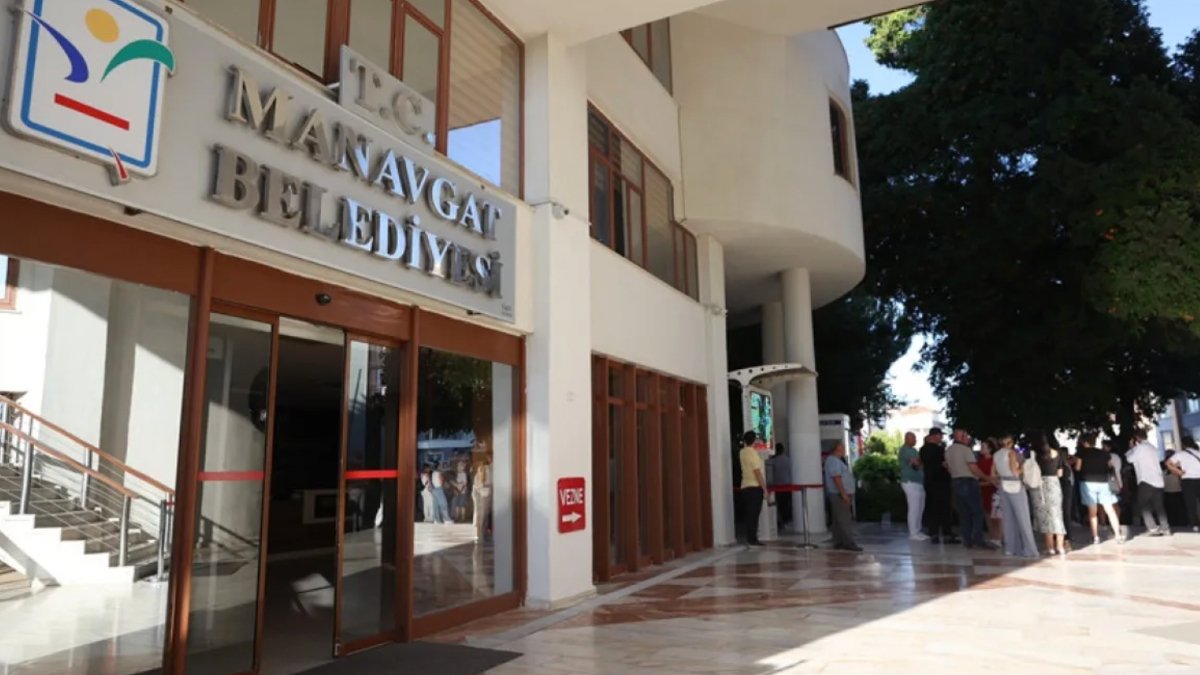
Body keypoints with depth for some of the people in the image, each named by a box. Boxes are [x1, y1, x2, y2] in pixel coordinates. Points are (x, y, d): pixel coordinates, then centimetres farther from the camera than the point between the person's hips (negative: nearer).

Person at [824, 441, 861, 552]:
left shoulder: (840, 460, 19)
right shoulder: (833, 460, -15)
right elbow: (836, 478, -23)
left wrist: (848, 493, 20)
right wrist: (843, 493, -24)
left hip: (844, 494, 11)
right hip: (838, 495, -11)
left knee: (839, 520, 11)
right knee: (845, 520, -10)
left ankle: (838, 543, 14)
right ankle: (848, 543, -9)